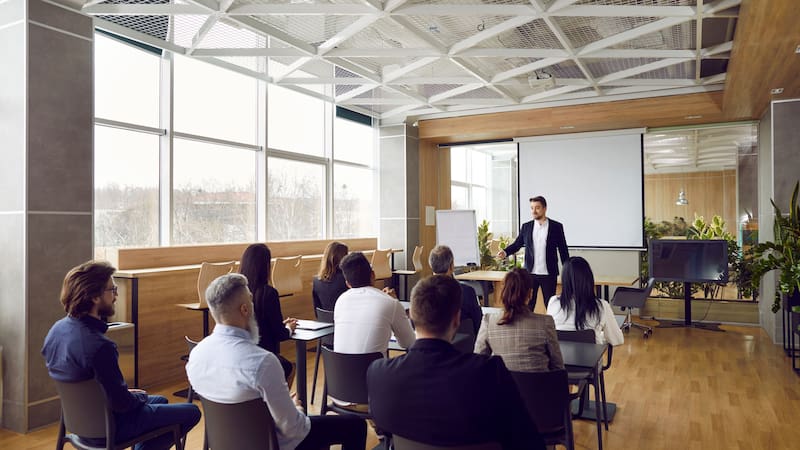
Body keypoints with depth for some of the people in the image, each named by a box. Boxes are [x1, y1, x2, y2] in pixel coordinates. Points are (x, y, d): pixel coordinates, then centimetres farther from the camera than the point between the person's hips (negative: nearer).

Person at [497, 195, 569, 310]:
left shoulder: (556, 227, -1)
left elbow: (563, 250, 2)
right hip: (530, 273, 2)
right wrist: (505, 252, -15)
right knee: (527, 305, 7)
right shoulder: (526, 227, 5)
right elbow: (517, 243, 5)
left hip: (548, 274, -2)